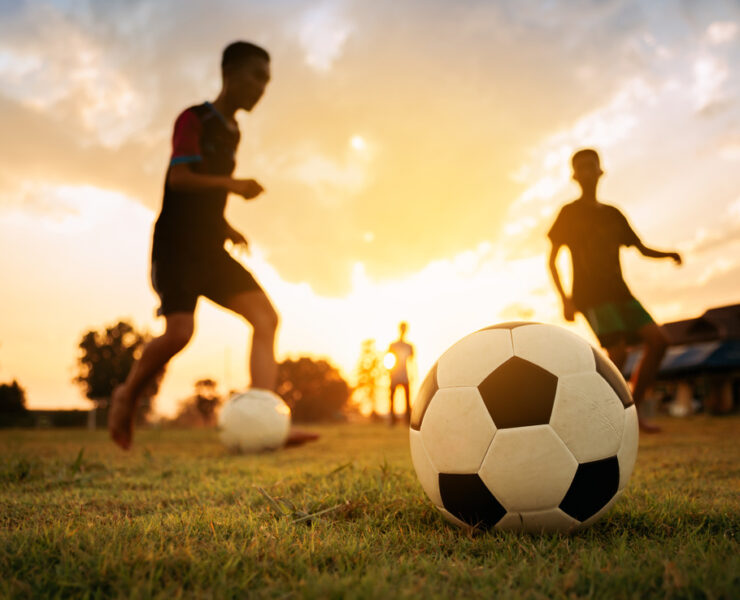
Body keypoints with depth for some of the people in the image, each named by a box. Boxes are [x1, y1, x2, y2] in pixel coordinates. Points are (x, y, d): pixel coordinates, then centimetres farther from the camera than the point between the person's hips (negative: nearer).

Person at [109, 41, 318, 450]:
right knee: (180, 332, -21)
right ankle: (127, 394, 8)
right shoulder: (194, 119, -3)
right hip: (176, 246, -7)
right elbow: (179, 178, -17)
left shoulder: (231, 131, 20)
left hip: (210, 248, 8)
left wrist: (226, 228, 15)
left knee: (266, 316, -11)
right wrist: (234, 185, -15)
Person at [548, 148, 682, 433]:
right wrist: (564, 299, -13)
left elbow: (642, 249, 19)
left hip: (619, 292, 6)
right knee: (618, 352, -21)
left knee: (658, 340, -10)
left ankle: (633, 409, -1)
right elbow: (551, 260, -1)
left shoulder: (613, 214, 18)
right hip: (590, 294, -6)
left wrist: (668, 254, -3)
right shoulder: (570, 213, 2)